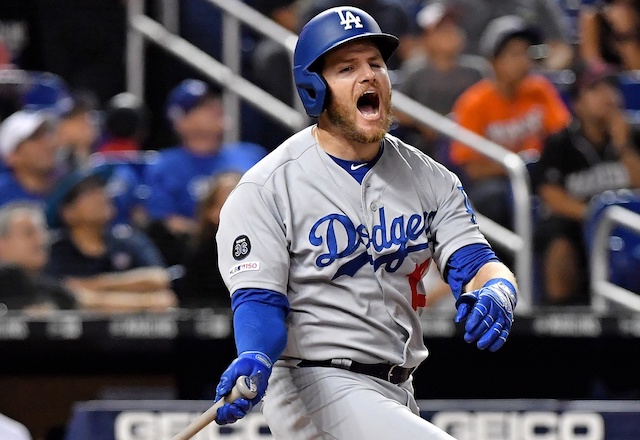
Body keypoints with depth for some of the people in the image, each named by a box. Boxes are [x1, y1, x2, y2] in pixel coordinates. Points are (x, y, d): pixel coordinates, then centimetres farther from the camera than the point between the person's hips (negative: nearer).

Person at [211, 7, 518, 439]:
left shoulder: (430, 179, 9)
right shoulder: (266, 189, -7)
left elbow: (475, 264, -3)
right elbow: (259, 300, -11)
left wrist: (496, 293, -28)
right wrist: (255, 359, -34)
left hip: (398, 397, 7)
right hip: (312, 386, -7)